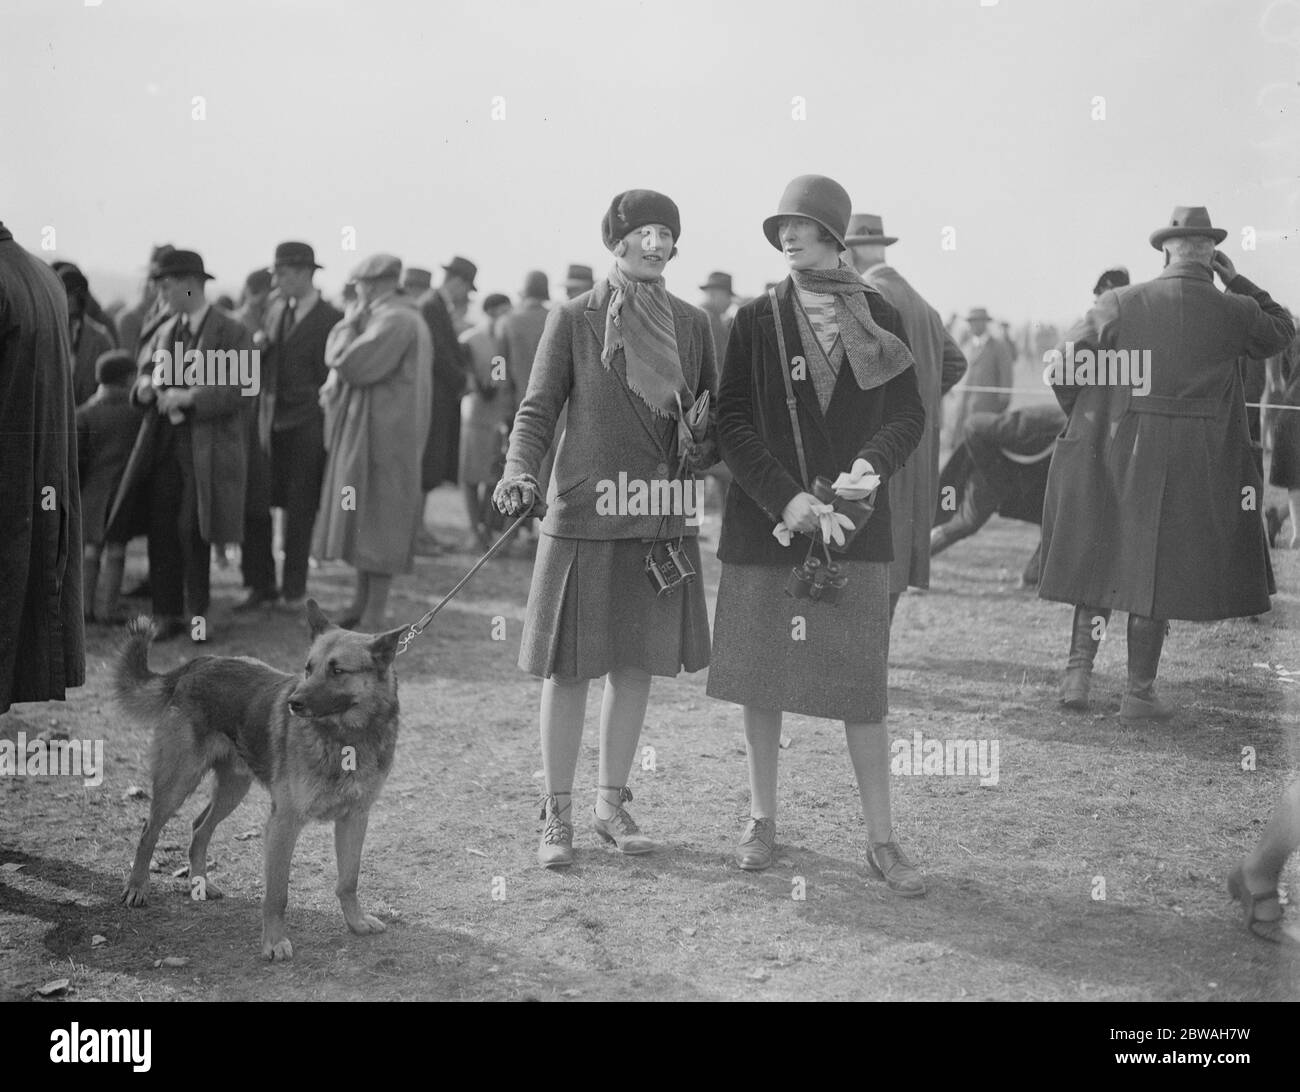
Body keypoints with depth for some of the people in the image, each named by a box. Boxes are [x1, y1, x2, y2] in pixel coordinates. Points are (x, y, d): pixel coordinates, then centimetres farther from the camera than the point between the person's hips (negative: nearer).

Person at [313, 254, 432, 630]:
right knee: (363, 519, 16)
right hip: (365, 430, 10)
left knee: (378, 520, -5)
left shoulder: (396, 321, -18)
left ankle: (373, 618, 0)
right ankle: (362, 600, 25)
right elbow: (339, 360, 17)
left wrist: (349, 322, -8)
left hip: (383, 433, -10)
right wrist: (338, 376, -3)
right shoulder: (386, 316, 14)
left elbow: (351, 364, -22)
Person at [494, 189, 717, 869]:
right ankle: (558, 814, 12)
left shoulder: (691, 324, 7)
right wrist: (518, 474, -19)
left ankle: (612, 804, 23)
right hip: (582, 513, -3)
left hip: (659, 518, 3)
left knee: (636, 665, 9)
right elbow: (537, 411, -2)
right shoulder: (572, 319, -2)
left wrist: (702, 447, -7)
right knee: (569, 668, 1)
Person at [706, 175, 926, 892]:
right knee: (761, 675, 6)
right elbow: (732, 421, -2)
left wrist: (873, 461, -15)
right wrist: (785, 498, -14)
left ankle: (881, 840, 8)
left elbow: (909, 412, 6)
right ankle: (762, 820, 22)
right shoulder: (756, 320, 2)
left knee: (861, 685, -1)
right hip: (764, 520, 0)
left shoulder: (878, 318, 5)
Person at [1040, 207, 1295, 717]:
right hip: (1192, 462, -1)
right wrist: (1236, 281, 18)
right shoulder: (1232, 312, -3)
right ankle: (1139, 691, 11)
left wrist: (1084, 418, 14)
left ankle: (1078, 670, 11)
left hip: (1117, 450, 1)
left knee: (1099, 558, 15)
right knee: (1158, 569, 7)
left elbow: (1065, 366, -1)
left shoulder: (1121, 303, -4)